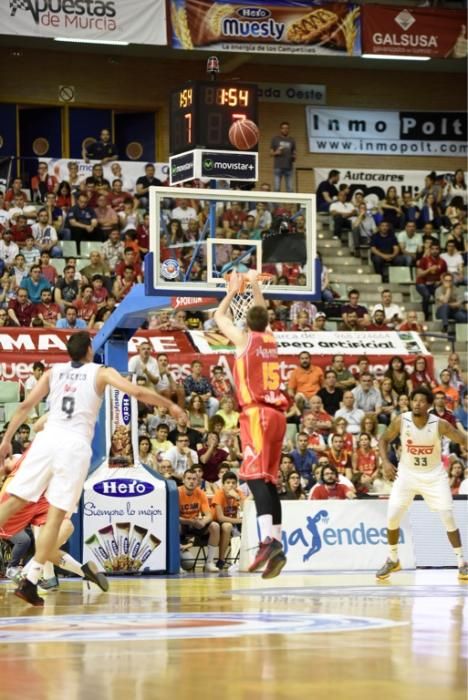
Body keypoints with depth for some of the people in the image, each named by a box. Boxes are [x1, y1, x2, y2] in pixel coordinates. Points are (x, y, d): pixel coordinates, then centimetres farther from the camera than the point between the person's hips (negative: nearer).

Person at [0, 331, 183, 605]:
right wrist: (170, 404, 12)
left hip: (49, 438, 2)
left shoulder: (53, 372, 17)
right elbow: (137, 392, -1)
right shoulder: (101, 372, 10)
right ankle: (31, 582, -5)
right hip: (75, 444, -2)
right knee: (56, 516, 0)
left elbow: (26, 405, 12)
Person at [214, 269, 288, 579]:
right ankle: (277, 546, 7)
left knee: (256, 476, -17)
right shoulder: (271, 339, 14)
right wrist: (255, 285, 42)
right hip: (278, 414, 7)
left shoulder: (244, 338, 0)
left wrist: (233, 290, 30)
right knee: (269, 480, 10)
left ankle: (269, 539, -34)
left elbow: (219, 316, 17)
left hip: (257, 413, -7)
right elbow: (262, 315, 36)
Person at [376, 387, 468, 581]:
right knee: (392, 517, -2)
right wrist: (385, 462, -14)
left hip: (434, 475, -2)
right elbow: (384, 439, 0)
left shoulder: (439, 425, -20)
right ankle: (393, 560, 18)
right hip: (407, 473, 2)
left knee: (448, 517, -8)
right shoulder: (401, 421, -15)